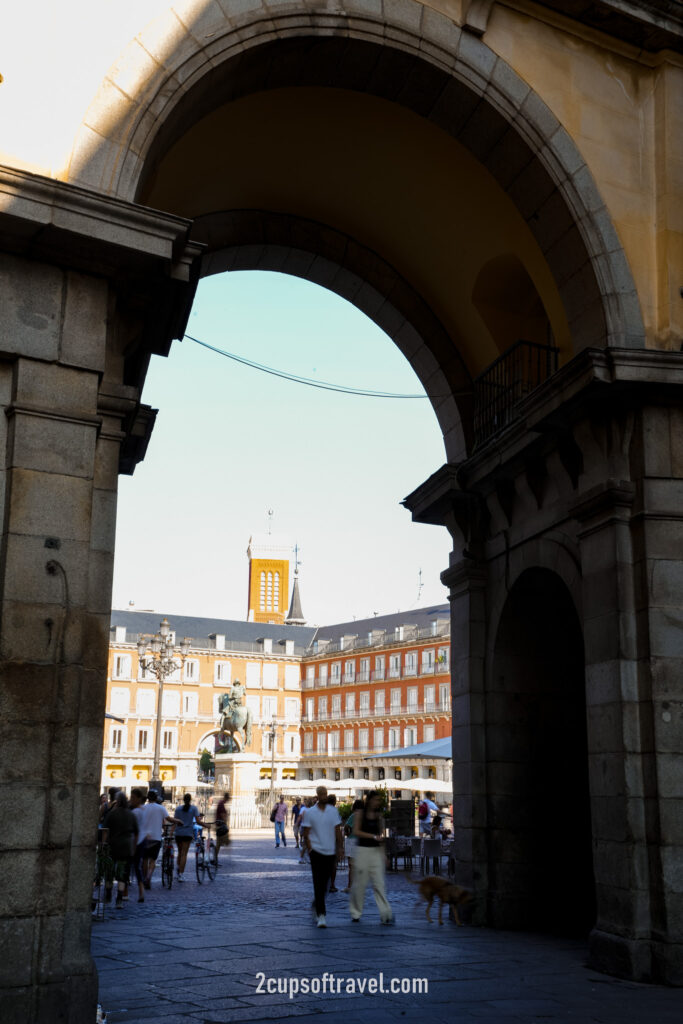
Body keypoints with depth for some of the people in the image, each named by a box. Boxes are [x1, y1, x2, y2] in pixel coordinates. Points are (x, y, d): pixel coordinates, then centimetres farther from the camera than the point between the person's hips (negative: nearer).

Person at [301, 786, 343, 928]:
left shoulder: (333, 811, 5)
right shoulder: (310, 813, -2)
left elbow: (338, 830, 8)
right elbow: (306, 833, -1)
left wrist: (339, 848, 4)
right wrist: (309, 849, -8)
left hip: (330, 852, 3)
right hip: (316, 851, -3)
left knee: (325, 883, 12)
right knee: (318, 883, -9)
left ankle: (317, 902, 37)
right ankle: (321, 915, -10)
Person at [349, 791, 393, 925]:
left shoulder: (379, 815, 10)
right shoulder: (359, 814, -1)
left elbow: (381, 834, 15)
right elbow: (356, 832, -9)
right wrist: (373, 836, -15)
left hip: (376, 851, 3)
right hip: (362, 850, -3)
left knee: (379, 883, -3)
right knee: (360, 882, 3)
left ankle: (385, 914, -7)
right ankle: (355, 913, 18)